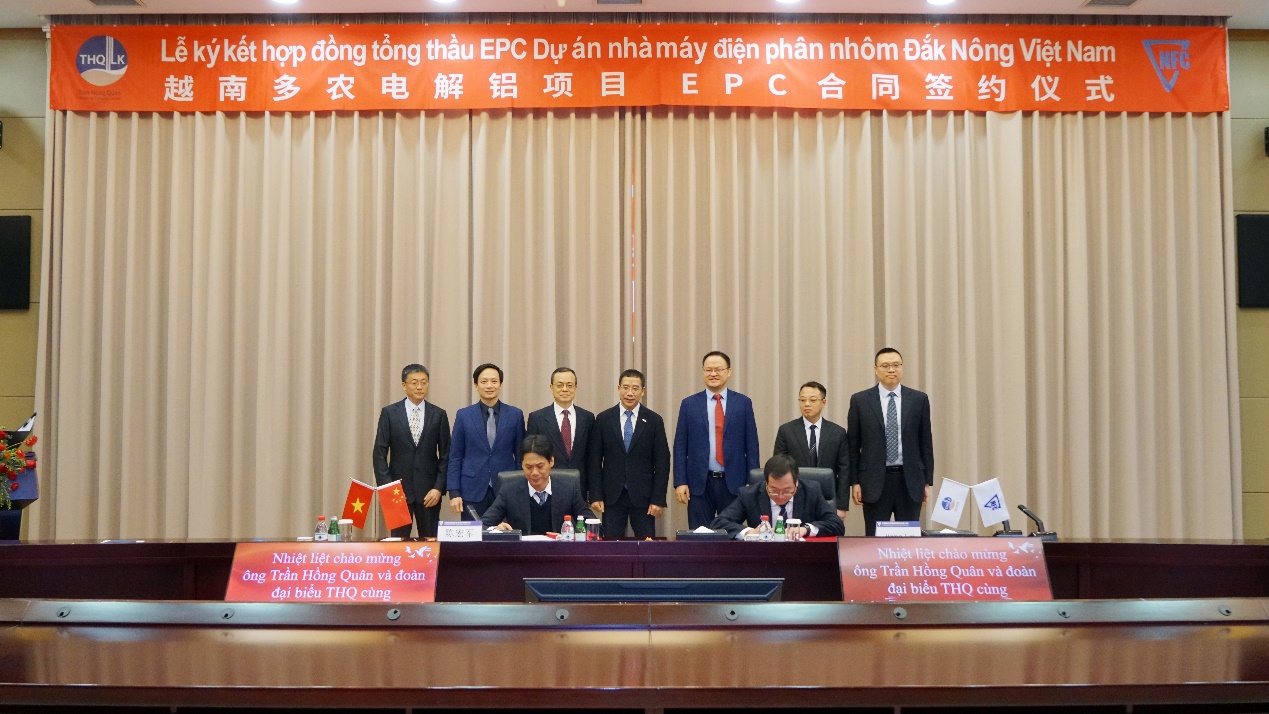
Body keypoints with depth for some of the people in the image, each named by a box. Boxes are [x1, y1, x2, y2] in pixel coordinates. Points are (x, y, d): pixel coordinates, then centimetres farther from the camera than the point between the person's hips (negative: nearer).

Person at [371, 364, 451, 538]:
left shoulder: (439, 415, 4)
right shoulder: (389, 413, 2)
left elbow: (446, 455, 4)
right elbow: (379, 453, 0)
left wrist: (439, 488, -5)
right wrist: (387, 488, -8)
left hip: (429, 491, 1)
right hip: (398, 489, -1)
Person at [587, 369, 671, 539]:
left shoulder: (654, 420, 2)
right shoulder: (603, 419, 4)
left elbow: (662, 462, 1)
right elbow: (595, 460, 3)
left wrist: (658, 499, -5)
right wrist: (595, 495, -3)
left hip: (643, 497, 0)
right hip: (612, 496, 1)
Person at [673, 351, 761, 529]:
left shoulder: (743, 403, 4)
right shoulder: (689, 404, 5)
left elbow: (751, 444, 3)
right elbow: (680, 446, 4)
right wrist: (680, 482, -3)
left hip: (733, 483, 0)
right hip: (699, 483, 0)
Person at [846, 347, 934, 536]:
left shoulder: (919, 399, 5)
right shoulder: (860, 400, 2)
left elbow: (926, 442, 8)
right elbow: (852, 445, 3)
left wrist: (927, 481, 5)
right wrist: (854, 482, -2)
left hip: (910, 480, 1)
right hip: (875, 481, -1)